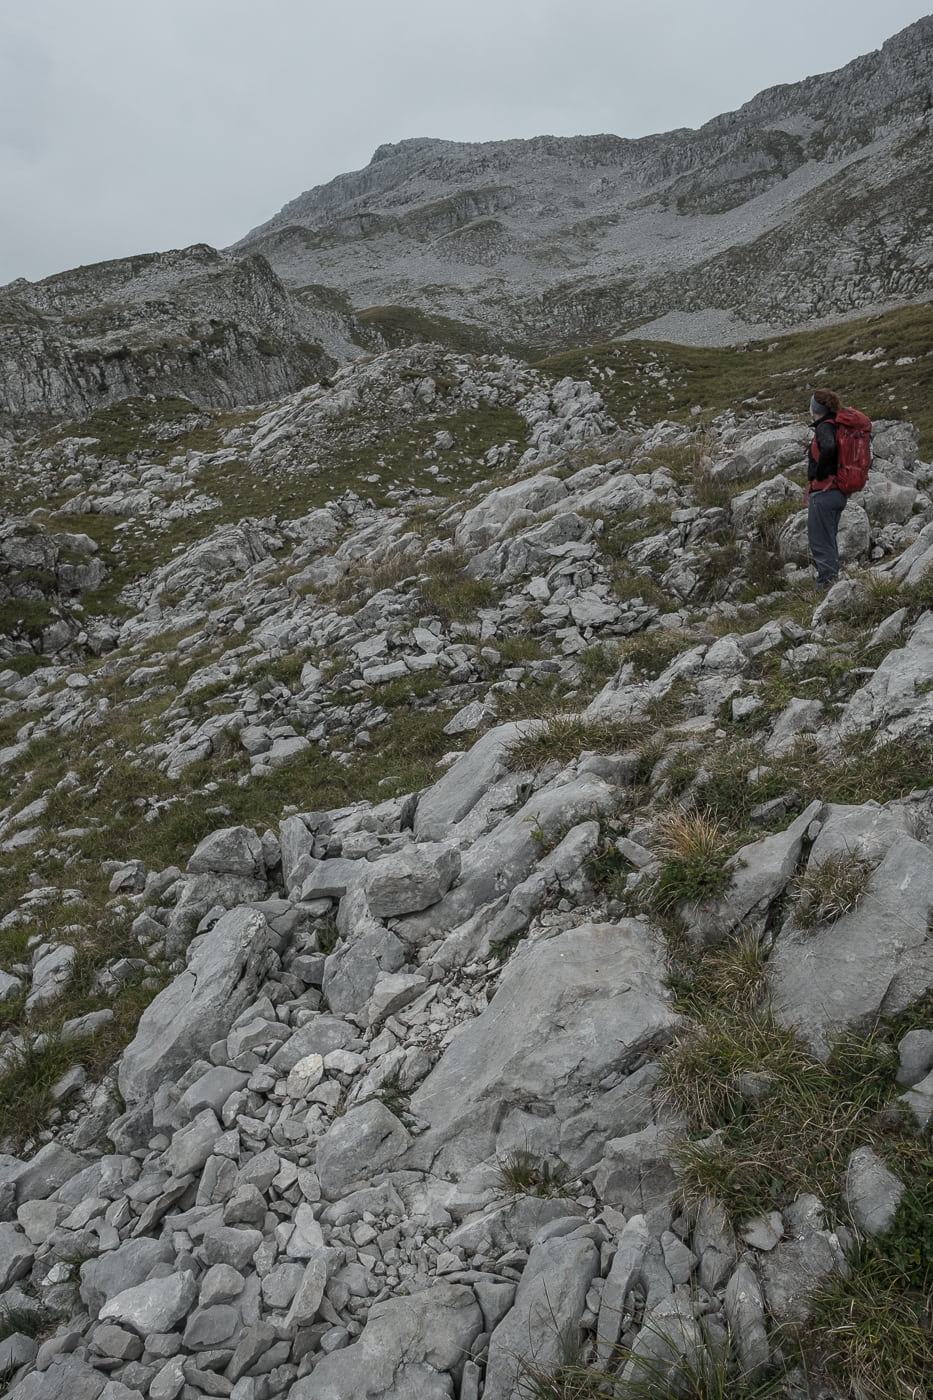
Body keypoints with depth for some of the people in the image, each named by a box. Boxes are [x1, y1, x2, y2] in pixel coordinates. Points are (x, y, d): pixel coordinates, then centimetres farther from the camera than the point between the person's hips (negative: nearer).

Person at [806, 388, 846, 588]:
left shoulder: (824, 427, -13)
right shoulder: (838, 426, 14)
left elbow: (829, 448, -33)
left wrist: (819, 473, -19)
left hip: (823, 492, -10)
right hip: (839, 493, 10)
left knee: (820, 543, -6)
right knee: (830, 541, 17)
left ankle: (825, 583, -8)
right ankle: (832, 582, 23)